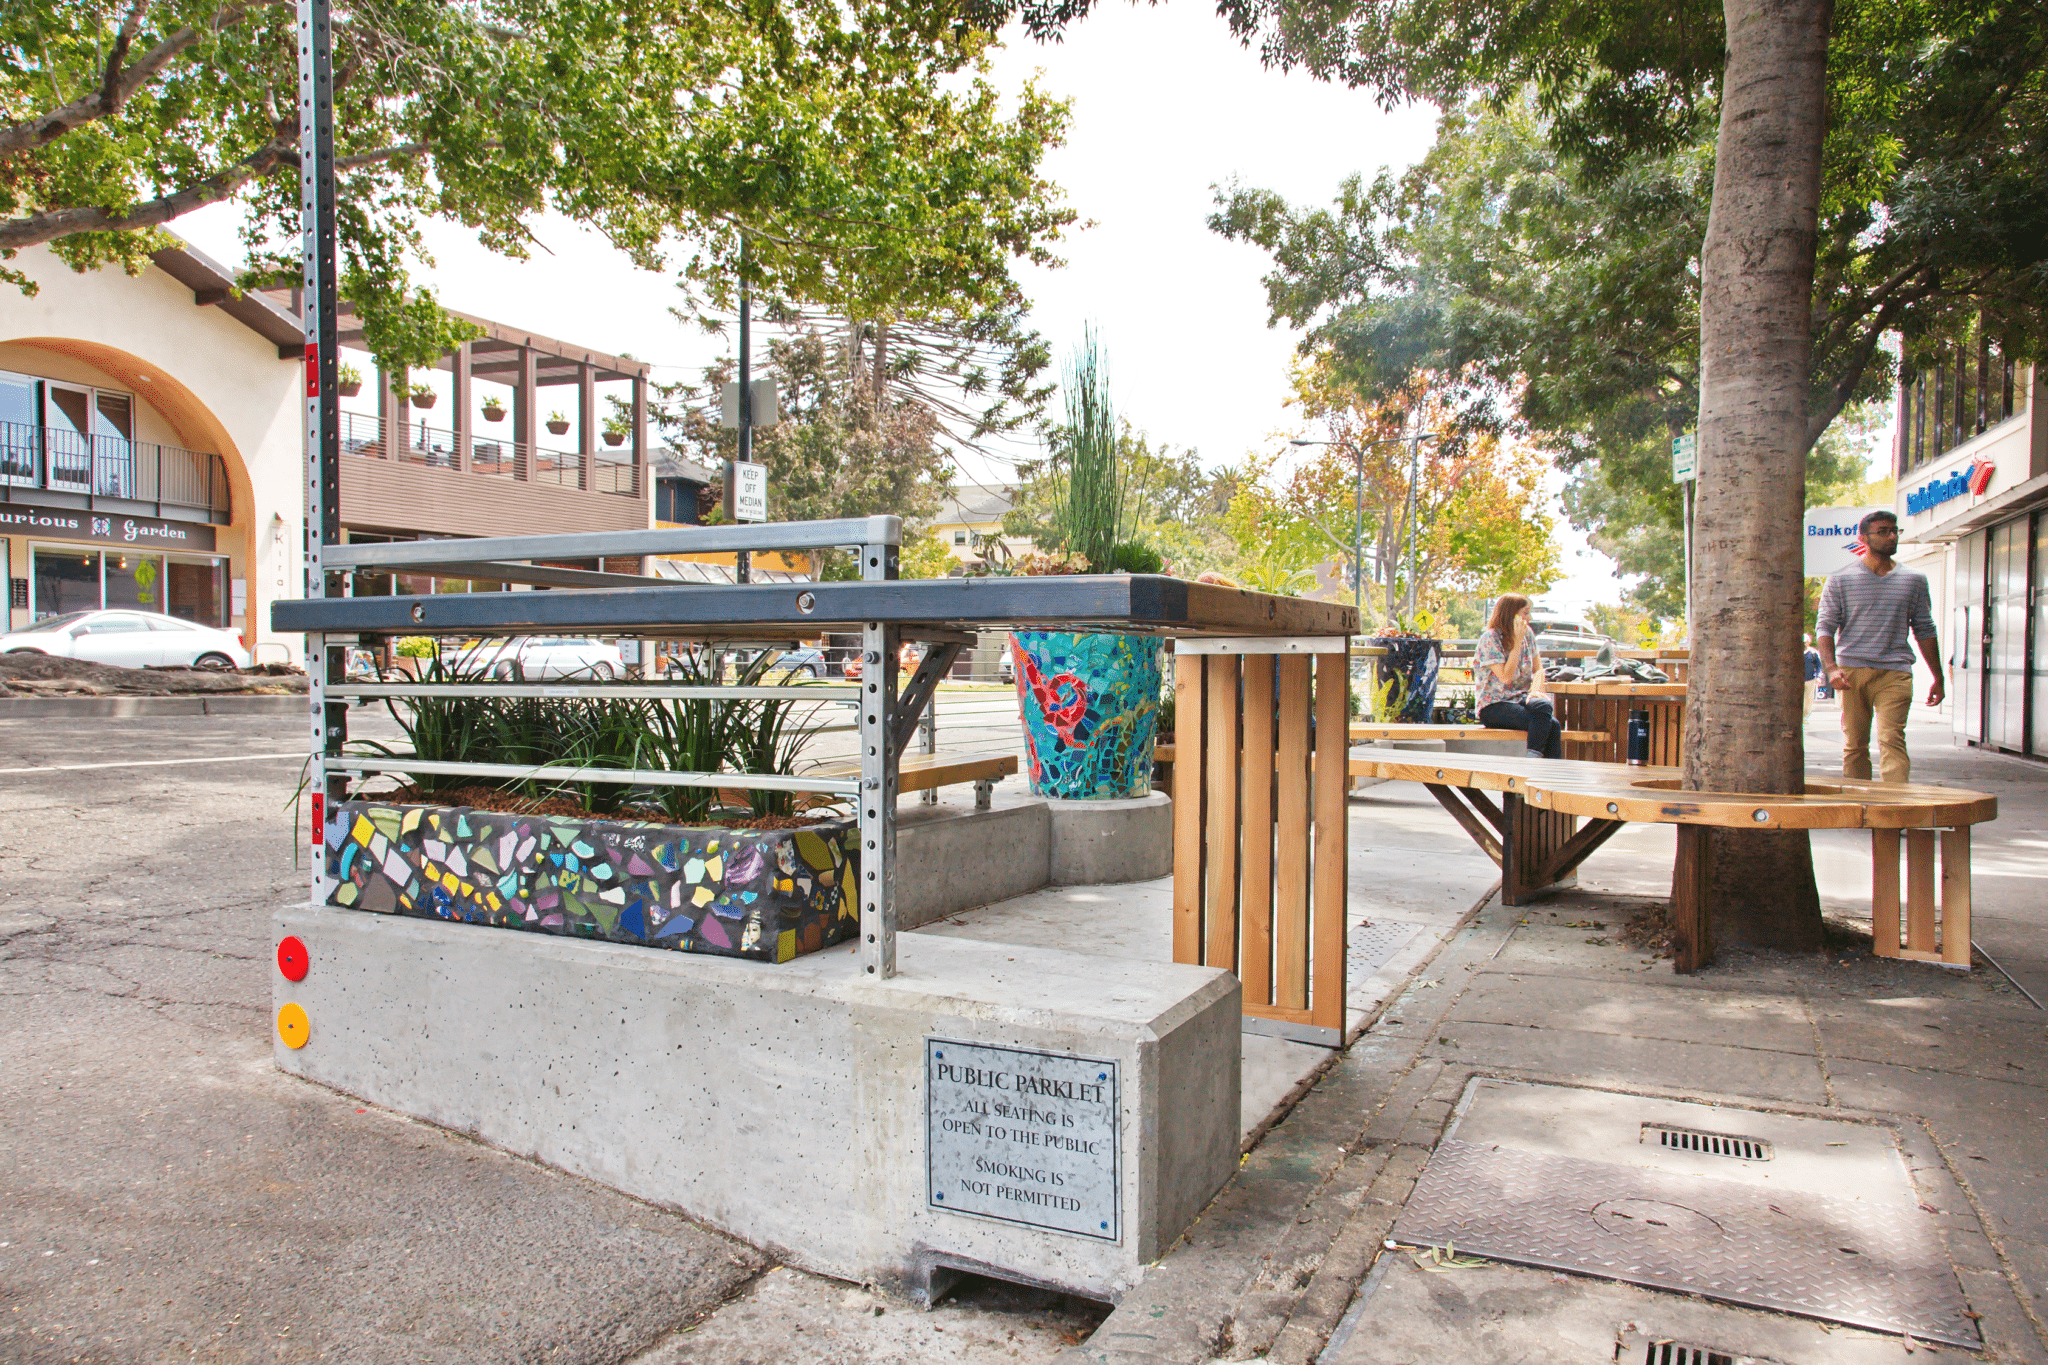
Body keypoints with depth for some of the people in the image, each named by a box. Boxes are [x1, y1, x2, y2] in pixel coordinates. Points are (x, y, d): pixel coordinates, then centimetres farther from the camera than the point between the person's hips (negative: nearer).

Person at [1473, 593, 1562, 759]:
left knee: (1544, 705, -31)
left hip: (1521, 699, 5)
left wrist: (1535, 690, -12)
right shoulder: (1490, 638, -9)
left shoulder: (1528, 634, 11)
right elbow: (1506, 677, -16)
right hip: (1493, 706, -5)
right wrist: (1517, 642, -16)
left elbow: (1538, 669, 10)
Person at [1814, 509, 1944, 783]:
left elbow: (1924, 630, 19)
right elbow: (1825, 626, 3)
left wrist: (1938, 678, 18)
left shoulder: (1914, 581, 15)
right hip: (1852, 670, 0)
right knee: (1854, 745, 3)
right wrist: (1831, 667, -13)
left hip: (1896, 672, 0)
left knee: (1892, 739, -14)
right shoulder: (1840, 580, 8)